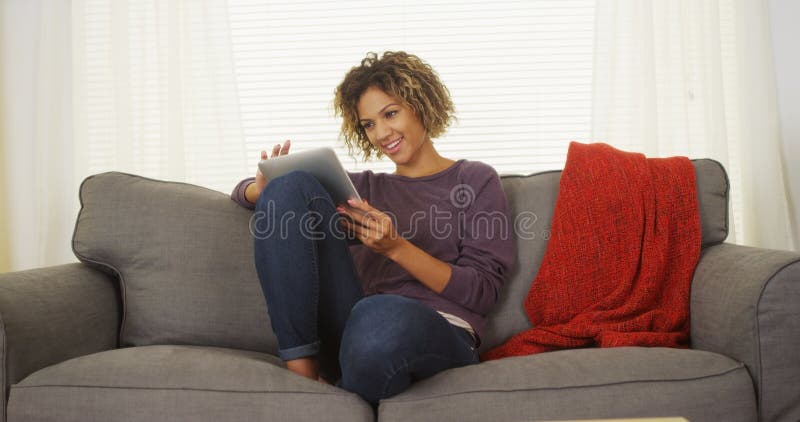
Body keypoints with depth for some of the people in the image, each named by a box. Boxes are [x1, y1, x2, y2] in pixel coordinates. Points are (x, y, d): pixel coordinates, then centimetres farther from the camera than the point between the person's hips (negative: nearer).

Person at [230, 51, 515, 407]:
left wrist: (396, 246, -9)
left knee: (381, 316, -42)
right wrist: (265, 188, -1)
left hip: (437, 336, -3)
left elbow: (483, 291, 2)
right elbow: (245, 191, 25)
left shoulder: (476, 180, 14)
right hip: (349, 329, 3)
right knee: (292, 184, -11)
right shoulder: (364, 187, 25)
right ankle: (301, 366, -18)